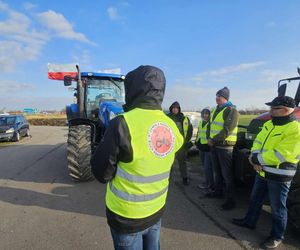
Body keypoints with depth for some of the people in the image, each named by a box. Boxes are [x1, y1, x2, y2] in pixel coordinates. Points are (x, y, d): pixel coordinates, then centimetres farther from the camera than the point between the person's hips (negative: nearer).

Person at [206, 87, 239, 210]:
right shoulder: (215, 110, 14)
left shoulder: (231, 110, -12)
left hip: (225, 146, -8)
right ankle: (218, 191, 36)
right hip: (214, 145, 8)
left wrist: (214, 140, -17)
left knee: (227, 174, -2)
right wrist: (209, 138, -1)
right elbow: (210, 125, 16)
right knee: (217, 171, 20)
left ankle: (230, 200, 9)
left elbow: (227, 130, -20)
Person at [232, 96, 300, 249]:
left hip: (279, 175, -8)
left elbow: (280, 155, -27)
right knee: (255, 199, 21)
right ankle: (249, 221, 41)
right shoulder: (269, 124, 6)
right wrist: (255, 158, -13)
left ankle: (277, 236, 29)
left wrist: (256, 159, -18)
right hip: (262, 171, 8)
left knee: (277, 208, 10)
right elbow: (258, 142, 6)